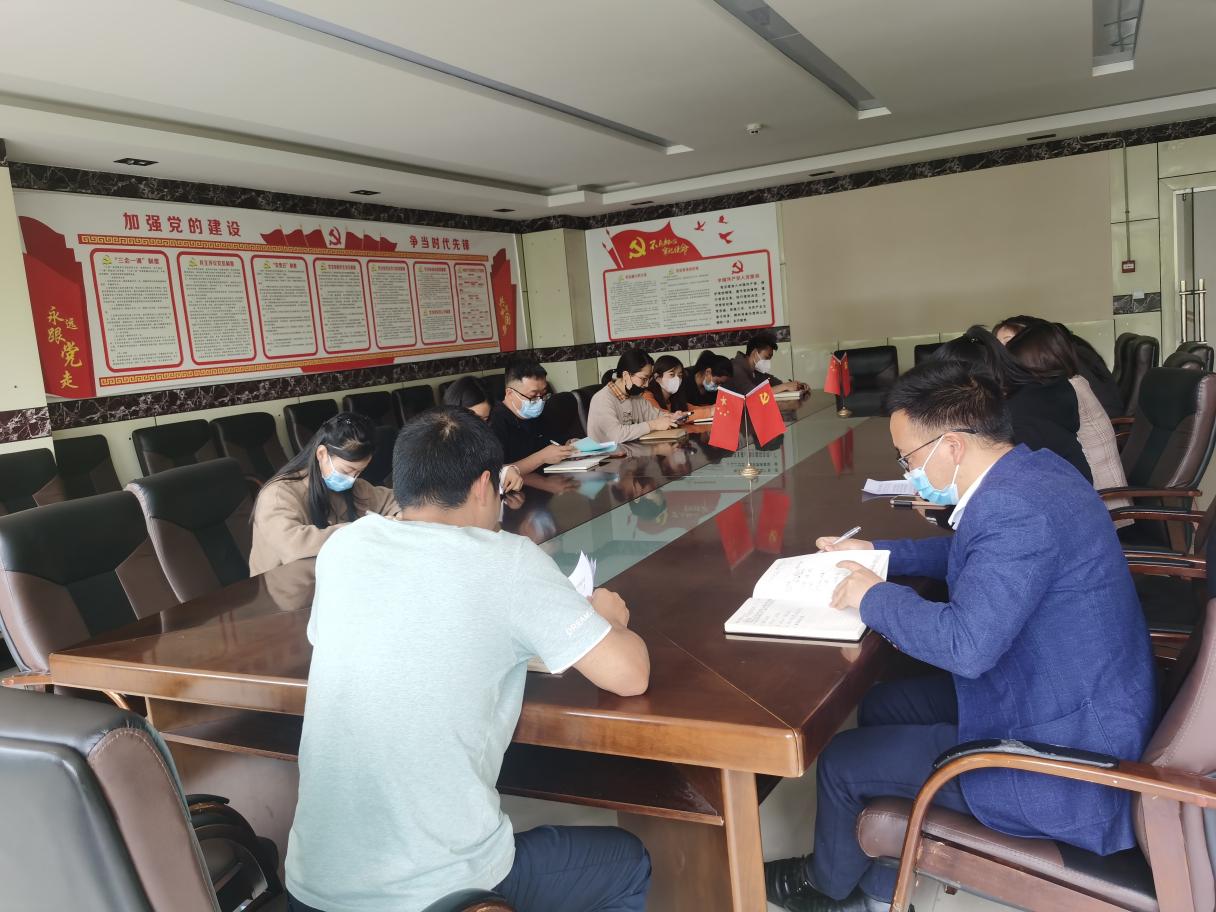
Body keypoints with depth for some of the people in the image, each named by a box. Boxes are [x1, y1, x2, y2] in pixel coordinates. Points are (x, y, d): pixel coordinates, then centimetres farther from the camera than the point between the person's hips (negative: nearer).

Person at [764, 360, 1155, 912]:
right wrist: (878, 554, 13)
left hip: (1059, 756, -10)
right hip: (1072, 702, 10)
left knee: (841, 762, -1)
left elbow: (966, 645, -35)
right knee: (882, 706, 17)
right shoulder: (1031, 469, 1)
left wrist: (875, 597, -18)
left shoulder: (1017, 511, -32)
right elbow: (970, 554, 19)